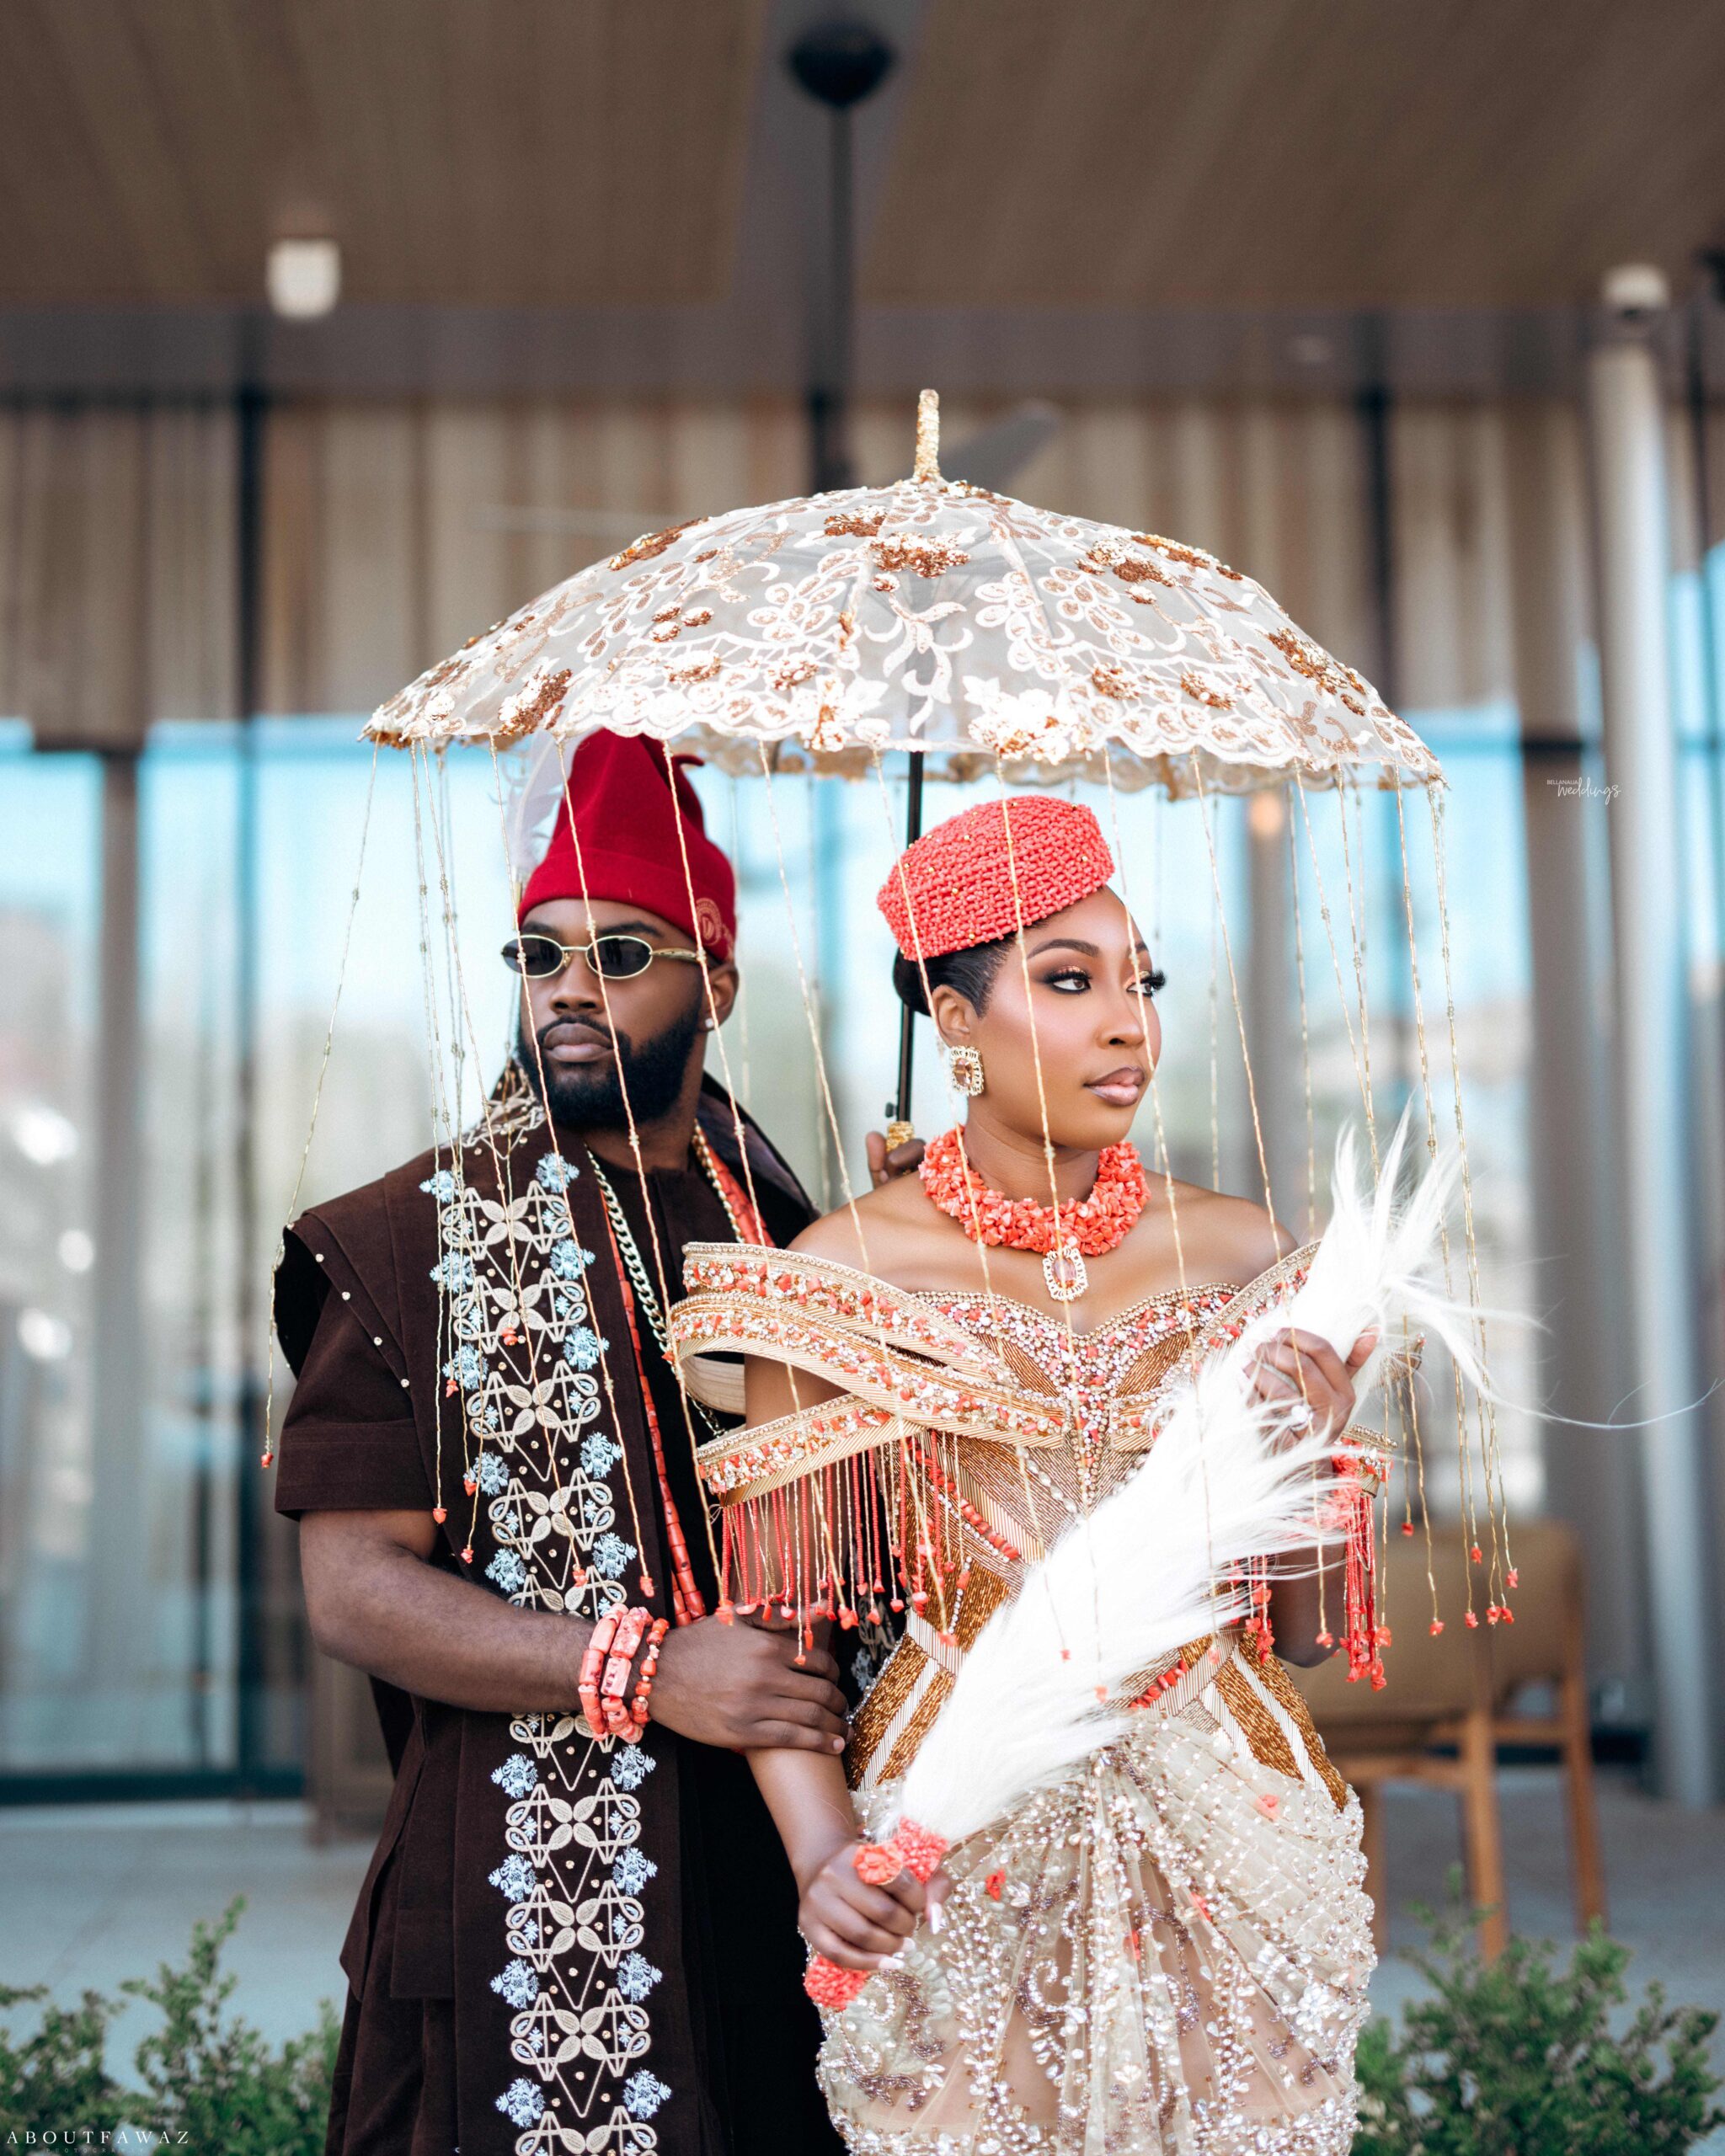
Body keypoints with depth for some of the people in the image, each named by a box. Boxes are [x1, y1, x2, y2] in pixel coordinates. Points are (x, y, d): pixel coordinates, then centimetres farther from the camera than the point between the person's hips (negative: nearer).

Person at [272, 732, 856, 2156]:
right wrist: (646, 1672, -17)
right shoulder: (416, 1245, -2)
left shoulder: (793, 1234, 10)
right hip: (531, 1903, -3)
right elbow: (353, 1588, -9)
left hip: (787, 1884, 3)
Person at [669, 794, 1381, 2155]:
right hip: (956, 1866, -2)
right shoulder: (842, 1276, -8)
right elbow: (774, 1617, -3)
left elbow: (1302, 1632, 4)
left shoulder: (1240, 1258, -1)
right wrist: (821, 1852, -17)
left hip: (1222, 1837, 3)